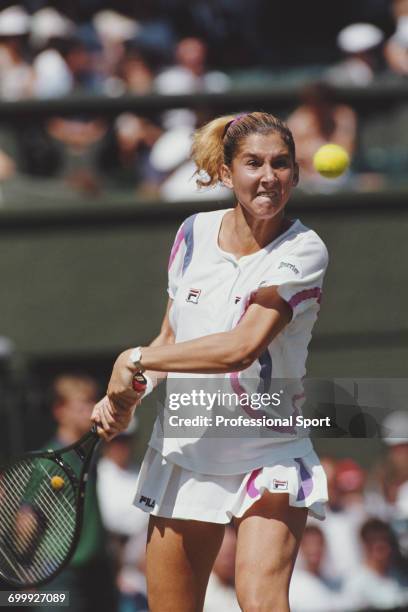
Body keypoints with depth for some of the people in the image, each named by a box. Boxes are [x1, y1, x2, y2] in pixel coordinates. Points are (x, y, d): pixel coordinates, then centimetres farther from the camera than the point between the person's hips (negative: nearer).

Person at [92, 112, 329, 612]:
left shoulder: (303, 250, -12)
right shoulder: (194, 234, 5)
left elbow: (242, 346, -22)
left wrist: (136, 359, -15)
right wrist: (124, 399, -1)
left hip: (268, 454, -4)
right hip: (181, 452, 5)